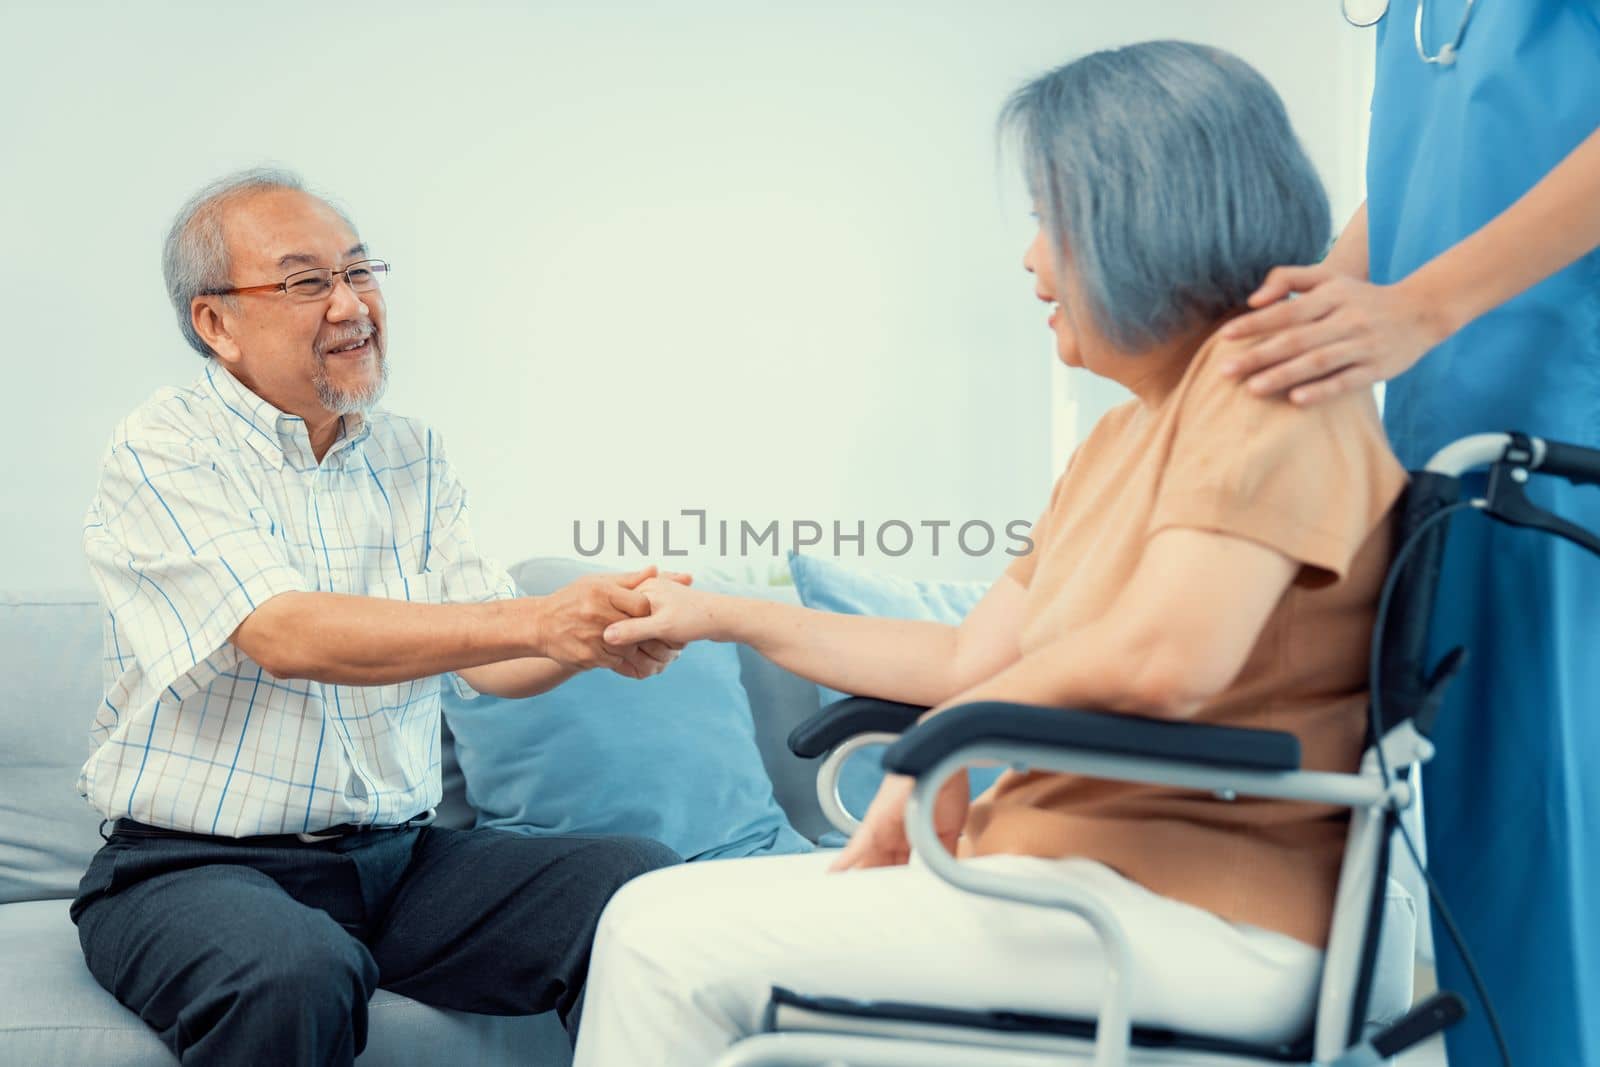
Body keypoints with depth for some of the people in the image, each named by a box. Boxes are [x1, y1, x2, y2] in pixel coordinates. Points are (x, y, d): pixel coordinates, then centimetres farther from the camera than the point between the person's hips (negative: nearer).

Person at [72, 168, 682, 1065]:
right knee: (295, 974, -38)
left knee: (643, 884, -17)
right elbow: (286, 636, -22)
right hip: (196, 864, -5)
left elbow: (489, 660, 3)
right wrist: (540, 622, -31)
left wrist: (602, 632, -21)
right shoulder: (164, 453, -6)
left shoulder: (414, 458, 12)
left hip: (400, 855, 5)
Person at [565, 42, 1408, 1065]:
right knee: (655, 913, 8)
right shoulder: (1120, 439, 19)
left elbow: (1163, 657, -28)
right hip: (1076, 870, 9)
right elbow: (970, 659, 19)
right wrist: (726, 618, 23)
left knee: (669, 947, -13)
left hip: (1193, 921, -9)